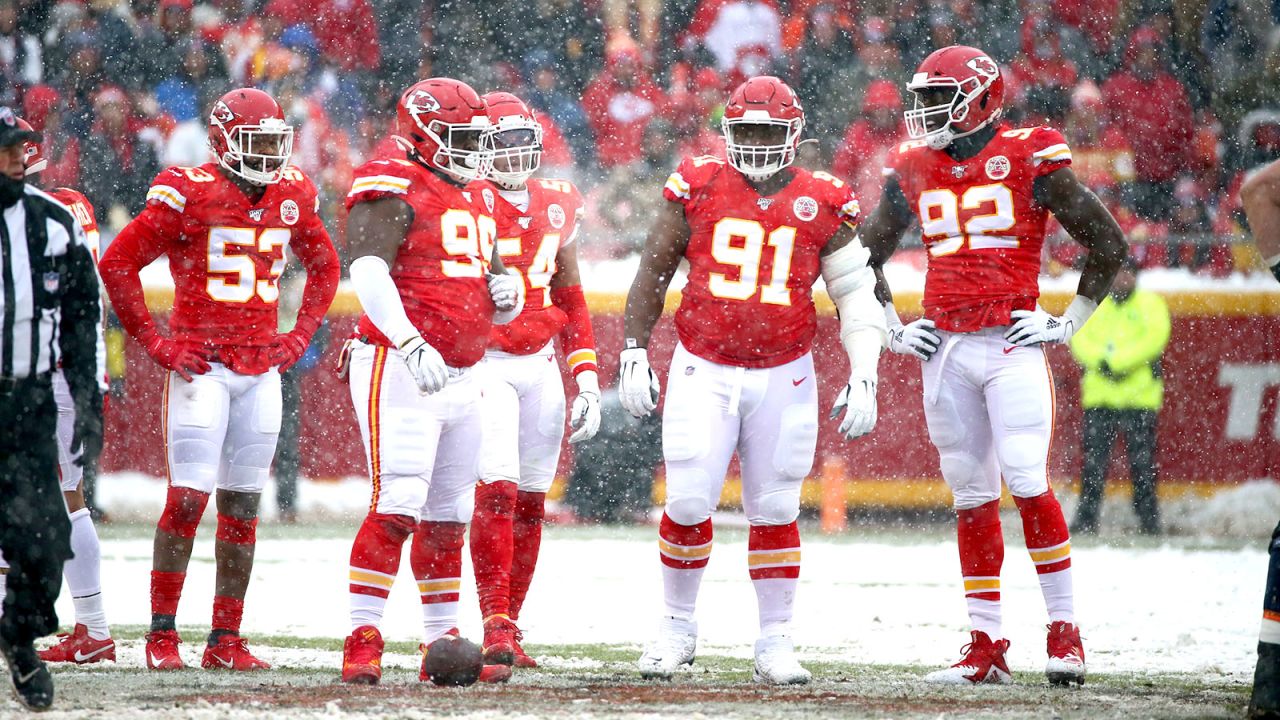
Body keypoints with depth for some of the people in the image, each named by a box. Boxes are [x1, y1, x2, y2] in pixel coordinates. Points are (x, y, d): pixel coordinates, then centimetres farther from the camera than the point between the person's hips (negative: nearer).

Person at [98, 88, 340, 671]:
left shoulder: (291, 196, 8)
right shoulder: (190, 194, -10)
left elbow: (324, 266, 24)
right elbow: (117, 263, -7)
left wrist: (300, 335, 13)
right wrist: (154, 343, -7)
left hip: (262, 369, 5)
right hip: (202, 366, -5)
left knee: (243, 503, 6)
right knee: (188, 498, -10)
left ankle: (226, 640, 10)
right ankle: (162, 635, -3)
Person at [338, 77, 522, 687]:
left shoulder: (478, 200, 20)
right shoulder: (394, 190, -8)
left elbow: (495, 290, 29)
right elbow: (368, 273, -23)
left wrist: (506, 291, 4)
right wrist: (411, 344, -35)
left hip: (461, 378, 8)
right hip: (402, 373, -8)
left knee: (449, 517, 11)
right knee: (397, 508, -15)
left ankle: (443, 644, 18)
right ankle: (362, 642, -14)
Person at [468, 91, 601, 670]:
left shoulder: (558, 206, 11)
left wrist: (586, 376, 15)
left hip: (541, 365, 6)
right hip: (483, 362, -6)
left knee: (530, 500, 6)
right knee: (498, 488, -16)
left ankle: (509, 626, 13)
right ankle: (496, 627, -18)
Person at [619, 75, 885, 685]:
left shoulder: (823, 206, 1)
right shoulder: (698, 189, 0)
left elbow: (856, 296, 5)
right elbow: (653, 272, 8)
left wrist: (863, 379, -3)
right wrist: (634, 353, 4)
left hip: (782, 377, 0)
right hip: (703, 371, 0)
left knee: (773, 510, 5)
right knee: (689, 503, -4)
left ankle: (775, 642, 13)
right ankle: (677, 626, 16)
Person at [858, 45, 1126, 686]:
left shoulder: (1030, 159, -4)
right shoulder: (913, 170, 10)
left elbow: (1107, 243, 1)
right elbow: (865, 256, 24)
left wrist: (1069, 322, -1)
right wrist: (892, 329, 15)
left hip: (1012, 345, -5)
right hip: (943, 349, 5)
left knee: (1027, 484, -13)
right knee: (971, 497, 5)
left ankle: (1065, 629, -5)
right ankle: (985, 646, 7)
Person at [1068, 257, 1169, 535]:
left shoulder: (1150, 304, 8)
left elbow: (1154, 337, -7)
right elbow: (1080, 338, 4)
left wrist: (1117, 361, -16)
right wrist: (1101, 362, -14)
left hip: (1139, 395, -2)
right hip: (1099, 395, 2)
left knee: (1143, 460, -3)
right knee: (1093, 457, 0)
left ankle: (1148, 519, 2)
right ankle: (1086, 518, 4)